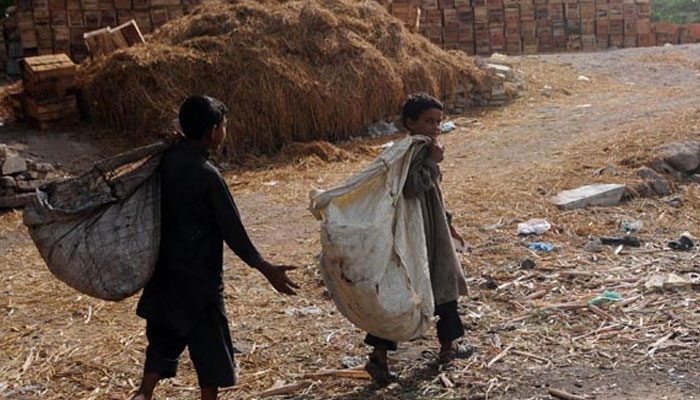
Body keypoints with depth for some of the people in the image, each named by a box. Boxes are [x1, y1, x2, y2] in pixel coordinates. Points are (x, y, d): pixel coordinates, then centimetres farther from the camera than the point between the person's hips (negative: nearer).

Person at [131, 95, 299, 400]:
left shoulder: (166, 160, -1)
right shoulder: (207, 175, -20)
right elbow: (232, 230, -18)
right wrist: (266, 269, -11)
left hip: (165, 270, 7)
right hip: (199, 277, -6)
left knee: (164, 338, 18)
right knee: (210, 346, 8)